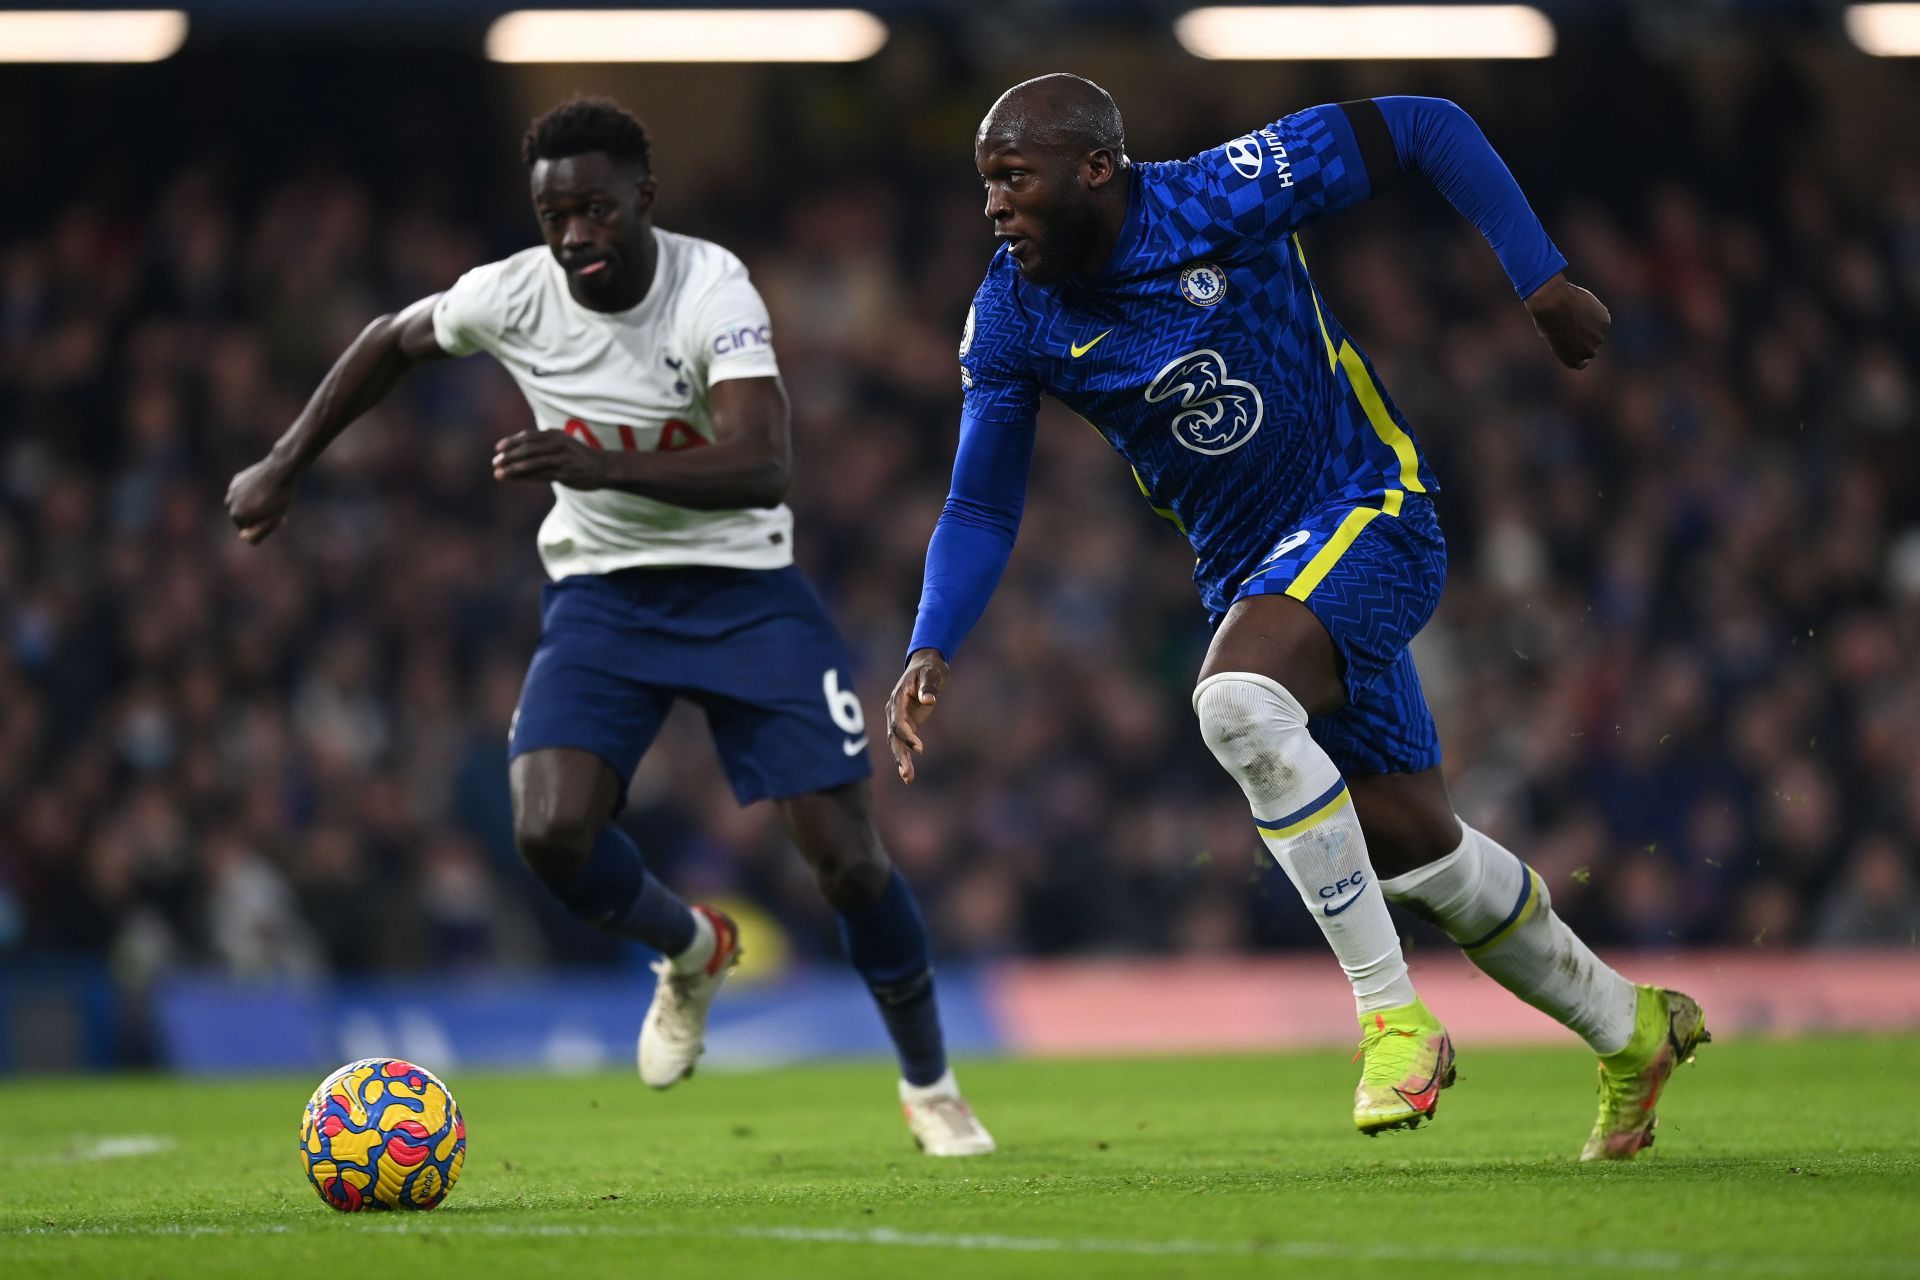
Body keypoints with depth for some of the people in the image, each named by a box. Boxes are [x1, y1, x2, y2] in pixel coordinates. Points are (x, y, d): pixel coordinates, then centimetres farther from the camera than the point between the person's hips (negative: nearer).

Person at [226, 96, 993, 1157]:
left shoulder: (712, 288, -23)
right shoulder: (510, 295, -11)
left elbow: (762, 470, -36)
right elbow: (391, 342, 12)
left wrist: (604, 465, -48)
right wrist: (284, 465, 12)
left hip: (742, 587, -3)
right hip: (602, 592, 3)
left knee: (846, 859, -7)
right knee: (551, 831, -22)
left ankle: (929, 1086, 19)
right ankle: (691, 953, 13)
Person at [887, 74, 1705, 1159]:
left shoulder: (1225, 197, -19)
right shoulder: (1012, 321, -5)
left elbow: (1426, 129, -10)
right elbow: (982, 510, 1)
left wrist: (1542, 281, -11)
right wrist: (931, 651, -15)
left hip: (1368, 509, -6)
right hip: (1255, 572, 6)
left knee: (1236, 697, -33)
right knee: (1414, 844, 8)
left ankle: (1395, 1019, -24)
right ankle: (1630, 1029, 31)